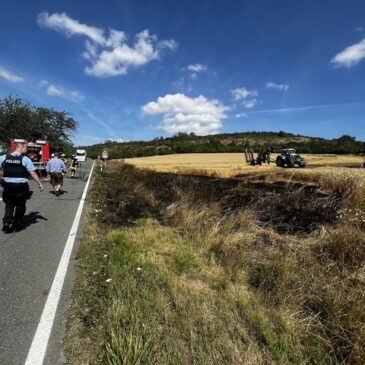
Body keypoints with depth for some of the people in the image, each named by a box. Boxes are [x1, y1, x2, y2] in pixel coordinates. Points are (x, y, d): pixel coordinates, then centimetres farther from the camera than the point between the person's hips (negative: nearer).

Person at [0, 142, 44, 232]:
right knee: (20, 205, 14)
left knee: (9, 205, 19)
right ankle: (18, 223, 23)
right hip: (21, 185, -3)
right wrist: (40, 184, -3)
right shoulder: (25, 159, -8)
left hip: (7, 185, 3)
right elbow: (33, 173, -9)